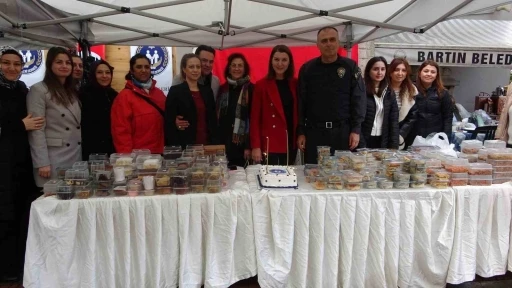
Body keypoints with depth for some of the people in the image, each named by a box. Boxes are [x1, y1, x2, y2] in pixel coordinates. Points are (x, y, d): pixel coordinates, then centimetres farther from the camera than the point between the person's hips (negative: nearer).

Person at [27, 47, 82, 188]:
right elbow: (36, 130, -12)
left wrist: (83, 154, 9)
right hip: (53, 158, -6)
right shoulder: (38, 90, -6)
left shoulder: (72, 91, 15)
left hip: (76, 156, 6)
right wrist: (42, 162, -17)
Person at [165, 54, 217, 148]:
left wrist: (214, 143, 6)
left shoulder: (207, 91, 11)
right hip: (185, 146, -4)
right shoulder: (175, 91, -3)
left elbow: (213, 119, 13)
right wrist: (175, 147, -12)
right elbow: (168, 121, -6)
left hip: (206, 144, 4)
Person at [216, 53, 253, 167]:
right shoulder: (223, 88, 11)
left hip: (242, 143, -4)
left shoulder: (251, 89, -2)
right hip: (223, 142, 4)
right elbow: (217, 115, 12)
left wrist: (249, 145, -11)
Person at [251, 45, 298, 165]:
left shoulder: (295, 84, 8)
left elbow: (299, 112, 12)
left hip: (291, 144, 4)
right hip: (269, 145, -4)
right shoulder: (261, 85, -3)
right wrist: (256, 146, -11)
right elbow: (255, 118, -5)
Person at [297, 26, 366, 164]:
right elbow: (301, 102, 4)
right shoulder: (307, 69, 5)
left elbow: (358, 99, 1)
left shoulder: (351, 67, 3)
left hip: (343, 131, 0)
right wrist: (300, 132, 0)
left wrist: (356, 129, -6)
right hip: (314, 131, 1)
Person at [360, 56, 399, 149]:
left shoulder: (390, 93, 8)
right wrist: (361, 146, -17)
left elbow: (394, 121, 6)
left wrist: (394, 146, -2)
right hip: (364, 141, -4)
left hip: (383, 142, 4)